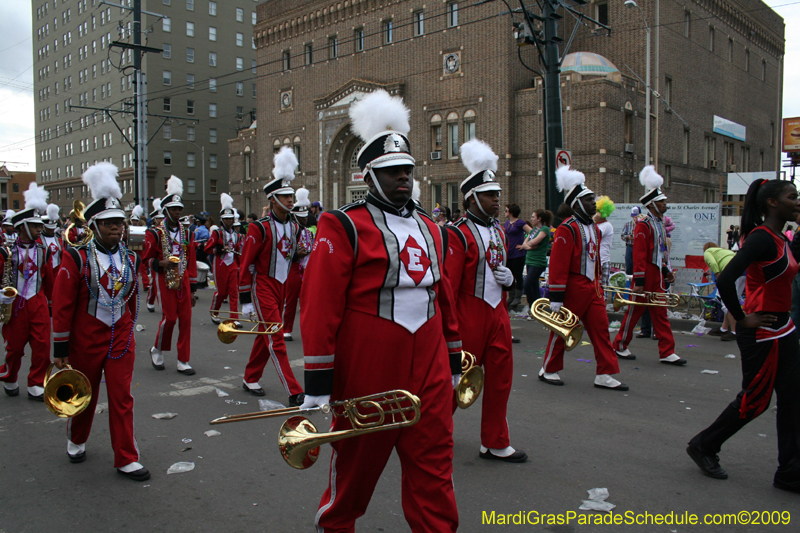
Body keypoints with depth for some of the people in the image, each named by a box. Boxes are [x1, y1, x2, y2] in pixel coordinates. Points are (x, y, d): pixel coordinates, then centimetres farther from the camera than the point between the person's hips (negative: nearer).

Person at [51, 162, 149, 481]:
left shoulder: (130, 259, 1)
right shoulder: (77, 259, -12)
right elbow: (61, 306, -10)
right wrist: (60, 349, -9)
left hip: (121, 341, 3)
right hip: (86, 343, -2)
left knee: (122, 398, 2)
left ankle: (126, 459, 9)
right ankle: (76, 442, 42)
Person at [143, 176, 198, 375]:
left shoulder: (186, 233, 10)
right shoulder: (155, 233, -3)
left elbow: (191, 261, 11)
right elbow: (147, 258, -1)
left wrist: (193, 288, 8)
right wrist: (162, 264, -22)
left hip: (184, 280, 4)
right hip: (165, 280, -4)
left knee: (185, 319, 1)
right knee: (169, 318, -5)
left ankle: (183, 361, 9)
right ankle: (157, 351, 23)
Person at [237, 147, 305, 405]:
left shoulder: (294, 226, 6)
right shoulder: (260, 228, -15)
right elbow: (245, 265, -13)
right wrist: (245, 301, -13)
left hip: (282, 286, 7)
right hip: (263, 287, -7)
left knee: (265, 336, 17)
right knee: (276, 340, -9)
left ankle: (250, 379, 33)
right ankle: (294, 393, -11)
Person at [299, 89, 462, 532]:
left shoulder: (429, 229, 11)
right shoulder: (343, 227, -9)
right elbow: (319, 305, -14)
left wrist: (454, 362, 18)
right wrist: (318, 386, -16)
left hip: (428, 371, 5)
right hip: (367, 374, -5)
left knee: (434, 472, 8)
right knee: (356, 463, 16)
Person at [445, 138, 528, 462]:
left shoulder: (499, 231, 12)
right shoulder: (459, 235, -13)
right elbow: (448, 286, -15)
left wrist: (509, 278, 0)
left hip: (497, 314, 8)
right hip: (470, 317, -7)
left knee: (500, 380, 11)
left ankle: (495, 444, 23)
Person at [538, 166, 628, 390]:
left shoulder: (594, 228, 13)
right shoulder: (567, 229, -15)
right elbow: (557, 265, -18)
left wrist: (598, 286, 21)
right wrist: (556, 298, -20)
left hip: (592, 288, 8)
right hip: (573, 288, -8)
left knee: (600, 328, 4)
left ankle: (605, 375, 10)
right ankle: (548, 370, 20)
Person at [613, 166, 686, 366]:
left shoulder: (659, 223, 14)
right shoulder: (644, 225, -15)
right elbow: (639, 254, -19)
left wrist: (667, 270, 19)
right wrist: (639, 281, -22)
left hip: (657, 274, 9)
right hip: (646, 275, -9)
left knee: (660, 313, 8)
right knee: (635, 311, 2)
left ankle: (667, 353, 11)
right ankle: (620, 347, 15)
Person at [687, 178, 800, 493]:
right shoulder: (762, 238, -19)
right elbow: (725, 280, -29)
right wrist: (742, 319, -19)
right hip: (762, 333, -9)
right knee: (754, 400, 1)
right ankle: (703, 446, 20)